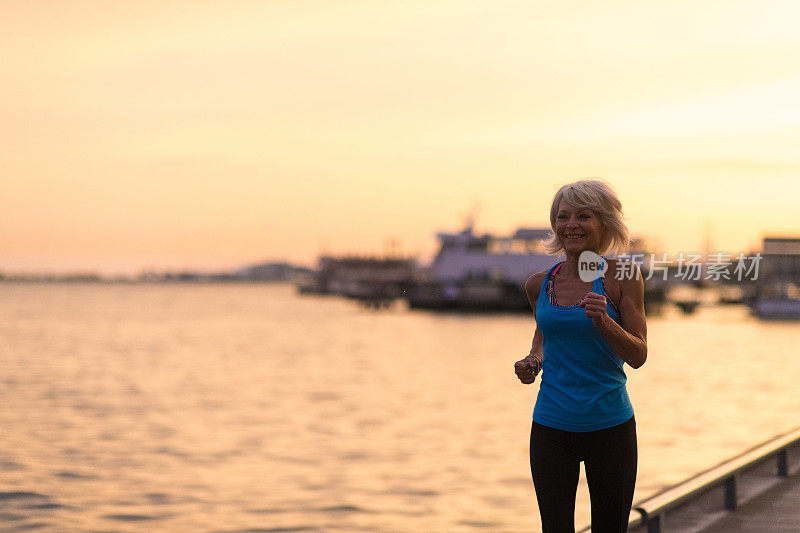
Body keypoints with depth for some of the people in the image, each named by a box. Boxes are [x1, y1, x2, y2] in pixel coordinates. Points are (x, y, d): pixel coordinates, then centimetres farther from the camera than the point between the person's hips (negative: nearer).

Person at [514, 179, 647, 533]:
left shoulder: (621, 276, -6)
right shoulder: (539, 284, 4)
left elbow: (638, 356, -9)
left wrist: (604, 321, -25)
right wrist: (533, 360, 5)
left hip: (609, 425, -2)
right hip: (551, 427, 2)